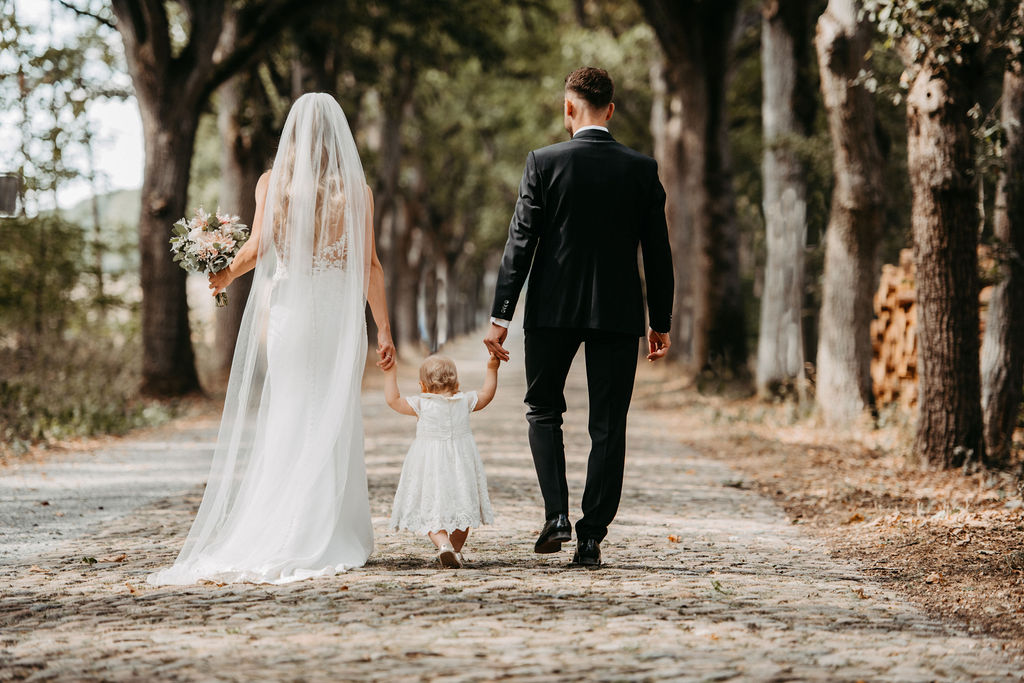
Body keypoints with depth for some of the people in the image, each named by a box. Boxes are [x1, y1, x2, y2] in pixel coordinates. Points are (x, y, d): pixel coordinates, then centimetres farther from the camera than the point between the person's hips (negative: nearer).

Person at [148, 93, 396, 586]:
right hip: (340, 310, 0)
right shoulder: (357, 190, 1)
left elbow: (258, 246, -12)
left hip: (286, 308, 0)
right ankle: (330, 539, 6)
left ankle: (286, 538, 4)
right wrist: (384, 329, 2)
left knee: (287, 421, 6)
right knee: (333, 424, 5)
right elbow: (369, 264, -1)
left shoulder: (272, 183, 1)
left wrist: (224, 275, 6)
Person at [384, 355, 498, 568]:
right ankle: (456, 550, 19)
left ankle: (443, 543, -27)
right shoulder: (465, 401, 5)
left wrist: (391, 372, 2)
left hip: (430, 465, -3)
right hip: (461, 462, 3)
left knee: (432, 510, -4)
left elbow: (392, 400, -4)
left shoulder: (422, 404, -4)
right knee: (461, 507, 16)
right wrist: (491, 370, 25)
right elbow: (487, 394, 18)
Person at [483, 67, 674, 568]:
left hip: (553, 309, -1)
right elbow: (658, 252, 3)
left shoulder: (543, 163, -6)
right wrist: (661, 321, 12)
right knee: (608, 427, 7)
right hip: (620, 314, 1)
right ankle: (591, 537, 5)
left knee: (543, 409, 17)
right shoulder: (642, 169, 0)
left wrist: (500, 316, -5)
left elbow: (520, 243, -8)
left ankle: (557, 514, 2)